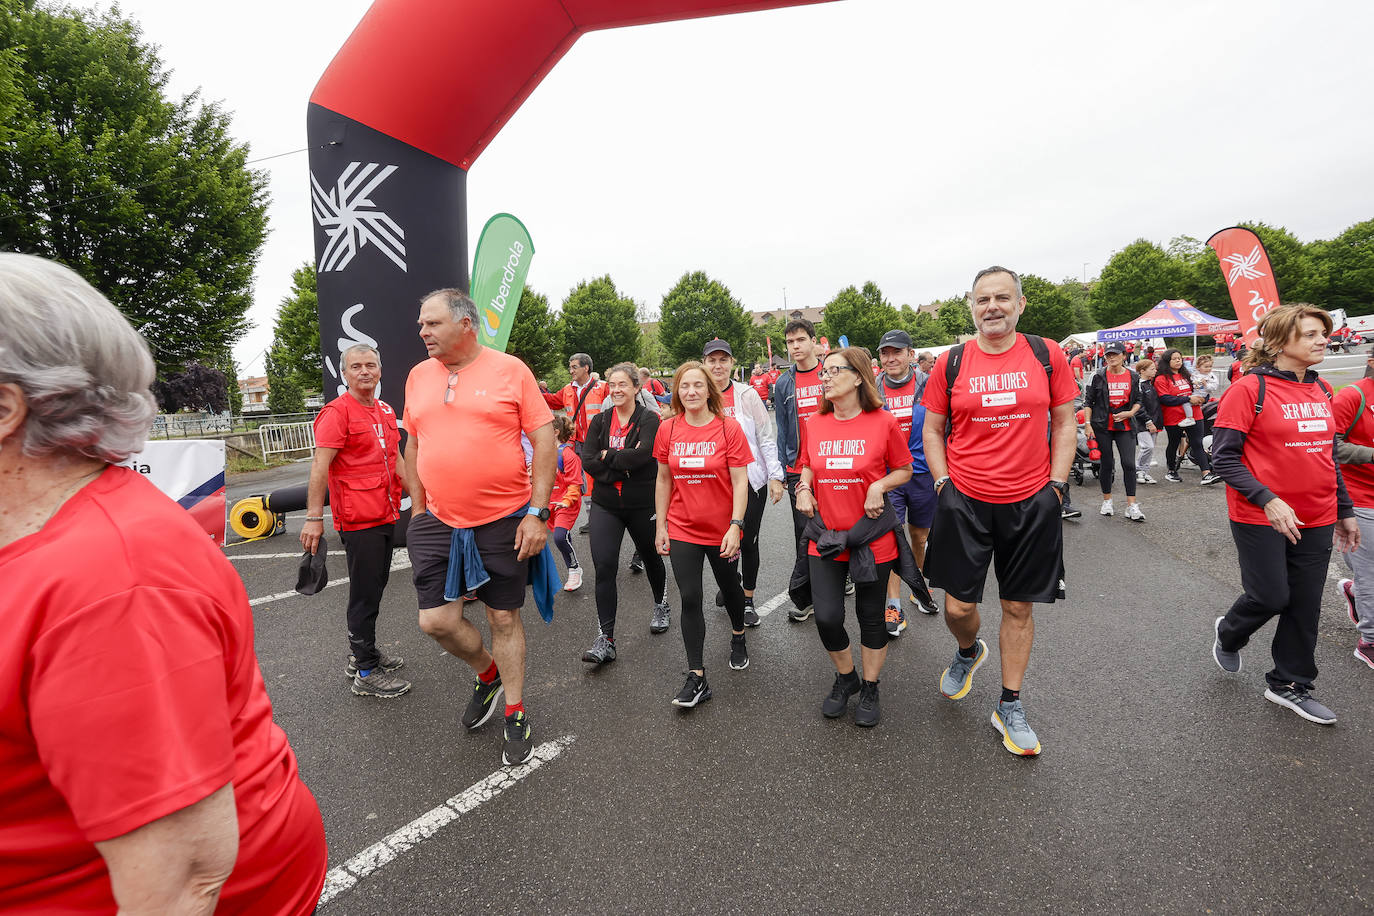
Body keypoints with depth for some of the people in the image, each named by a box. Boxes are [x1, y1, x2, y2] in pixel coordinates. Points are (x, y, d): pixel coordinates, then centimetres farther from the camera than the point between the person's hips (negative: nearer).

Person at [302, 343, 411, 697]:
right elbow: (320, 466, -16)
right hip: (358, 520, -8)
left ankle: (363, 654, 33)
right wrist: (314, 518, -21)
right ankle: (365, 673, 9)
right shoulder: (337, 411, -11)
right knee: (365, 595, -1)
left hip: (386, 516, 8)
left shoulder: (385, 411, 13)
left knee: (375, 589, 18)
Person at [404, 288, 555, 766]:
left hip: (504, 520, -4)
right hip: (438, 523, 4)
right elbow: (414, 445, 16)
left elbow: (544, 438, -8)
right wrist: (418, 509, 12)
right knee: (436, 620, 2)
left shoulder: (510, 370, -6)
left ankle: (515, 714, 27)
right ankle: (487, 672, 33)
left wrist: (537, 512, -12)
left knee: (504, 619, 7)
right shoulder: (418, 376, 7)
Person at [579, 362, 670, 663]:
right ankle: (605, 639, -3)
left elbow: (644, 455, -23)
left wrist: (607, 456, -15)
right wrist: (625, 464, -15)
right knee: (604, 566, -9)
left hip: (643, 504, -2)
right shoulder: (599, 421, 5)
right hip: (605, 505, 2)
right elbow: (587, 460, -5)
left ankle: (661, 605, 46)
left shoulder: (649, 419, -6)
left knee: (651, 557, 18)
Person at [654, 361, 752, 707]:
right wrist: (660, 526, 4)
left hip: (722, 529, -1)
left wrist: (735, 526, -18)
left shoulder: (729, 428, -11)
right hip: (682, 529, 1)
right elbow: (663, 480, 5)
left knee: (729, 587, 20)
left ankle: (738, 636, 50)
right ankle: (697, 678, 8)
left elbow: (740, 482, -11)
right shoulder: (668, 429, -3)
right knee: (690, 599, -1)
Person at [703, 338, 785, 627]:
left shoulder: (747, 395, -4)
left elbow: (766, 438, -2)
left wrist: (775, 476, -6)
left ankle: (748, 600, 22)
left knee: (748, 542, 4)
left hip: (750, 479, -2)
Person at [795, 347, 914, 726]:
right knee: (827, 617, -2)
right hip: (825, 536, 3)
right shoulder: (814, 424, 2)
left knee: (871, 616, 11)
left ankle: (870, 688, 34)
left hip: (872, 537, -2)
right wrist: (803, 488, -2)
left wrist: (880, 486, -16)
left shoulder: (884, 421, -8)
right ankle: (846, 678, 28)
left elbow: (904, 469, 2)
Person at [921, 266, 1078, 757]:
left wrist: (1057, 484, -1)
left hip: (1031, 504, 1)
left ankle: (1009, 706, 27)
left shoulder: (1047, 357, 1)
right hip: (964, 503, 0)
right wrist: (943, 484, -3)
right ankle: (969, 653, 40)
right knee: (958, 607, 4)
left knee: (1019, 607, 10)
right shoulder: (950, 363, 0)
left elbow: (1065, 423, 7)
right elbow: (932, 430, 6)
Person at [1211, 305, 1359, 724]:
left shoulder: (1321, 391, 9)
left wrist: (1345, 510, 18)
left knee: (1305, 605, 10)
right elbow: (1225, 456, -16)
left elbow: (1328, 455, 18)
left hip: (1316, 520, 6)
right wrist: (1268, 500, -23)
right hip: (1261, 518, -6)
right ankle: (1229, 634, 33)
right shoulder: (1250, 388, -12)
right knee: (1271, 597, 0)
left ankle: (1288, 683, 26)